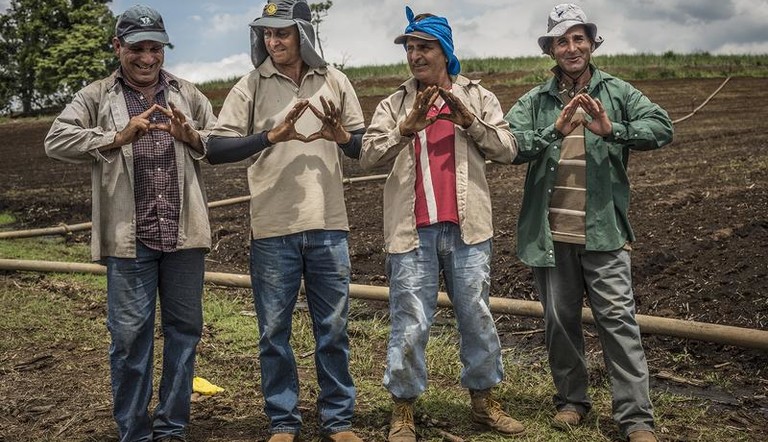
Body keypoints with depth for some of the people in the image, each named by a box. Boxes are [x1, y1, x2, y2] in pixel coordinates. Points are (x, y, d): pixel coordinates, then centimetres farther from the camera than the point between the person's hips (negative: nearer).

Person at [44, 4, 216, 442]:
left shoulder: (188, 94, 13)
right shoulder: (95, 97, 6)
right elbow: (57, 141, -5)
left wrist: (191, 136, -9)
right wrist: (117, 137, -15)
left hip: (183, 234, 3)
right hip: (128, 237, -2)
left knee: (184, 330, 8)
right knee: (130, 334, 3)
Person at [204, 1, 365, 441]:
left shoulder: (334, 81, 4)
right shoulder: (250, 86, -1)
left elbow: (365, 146, 7)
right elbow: (216, 149, -9)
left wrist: (341, 136, -15)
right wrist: (271, 135, -22)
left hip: (328, 226, 1)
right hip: (273, 229, -1)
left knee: (333, 328, 9)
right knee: (274, 331, 7)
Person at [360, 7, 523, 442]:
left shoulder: (477, 97, 8)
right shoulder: (394, 105, 7)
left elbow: (507, 149, 0)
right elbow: (368, 154, -5)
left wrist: (468, 120, -13)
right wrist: (408, 127, -19)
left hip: (466, 228, 1)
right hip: (413, 230, -1)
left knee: (478, 318, 11)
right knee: (410, 324, 3)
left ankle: (484, 400, 27)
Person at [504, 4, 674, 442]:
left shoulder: (617, 92, 3)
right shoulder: (535, 101, 5)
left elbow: (662, 126, -11)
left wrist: (612, 130, -26)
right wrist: (555, 131, -26)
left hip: (603, 231, -2)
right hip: (551, 233, 2)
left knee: (618, 319, -4)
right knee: (561, 321, 12)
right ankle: (572, 400, 29)